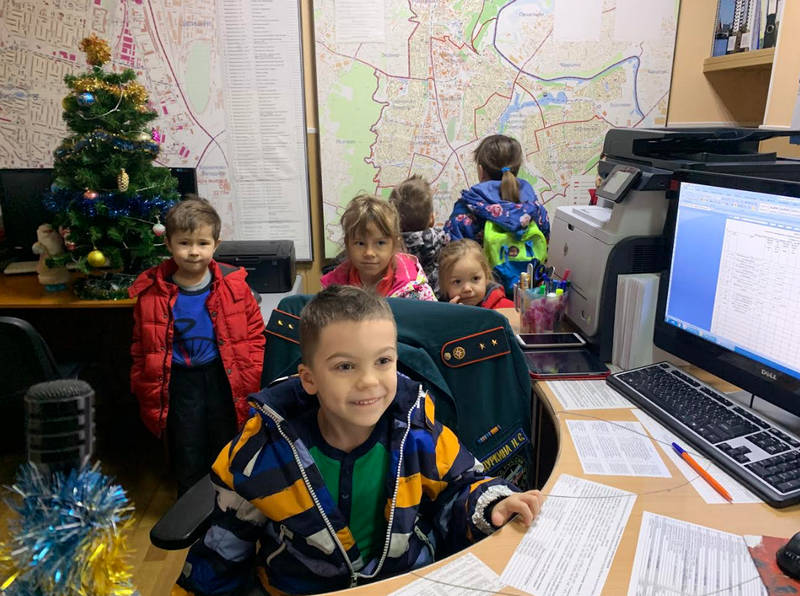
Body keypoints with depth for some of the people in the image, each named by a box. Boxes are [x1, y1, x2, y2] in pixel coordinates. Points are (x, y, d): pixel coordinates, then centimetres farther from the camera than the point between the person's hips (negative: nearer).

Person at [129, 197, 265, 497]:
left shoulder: (233, 284, -8)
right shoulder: (152, 292, -6)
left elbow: (254, 331, 1)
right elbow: (142, 348, 4)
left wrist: (249, 377, -4)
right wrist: (147, 394, 2)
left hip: (224, 379, 0)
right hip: (180, 381, 0)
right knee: (187, 462, 15)